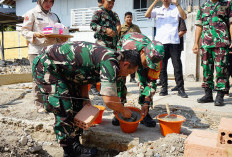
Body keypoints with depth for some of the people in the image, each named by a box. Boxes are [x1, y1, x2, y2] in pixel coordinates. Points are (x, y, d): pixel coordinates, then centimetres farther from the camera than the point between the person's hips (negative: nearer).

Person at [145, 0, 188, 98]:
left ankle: (181, 89, 3)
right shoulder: (157, 10, 14)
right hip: (160, 42, 2)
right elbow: (147, 15, -2)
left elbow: (184, 17, -5)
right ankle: (164, 88, 14)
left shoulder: (175, 9, 11)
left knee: (177, 66, -3)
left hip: (174, 42, -1)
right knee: (162, 67, 5)